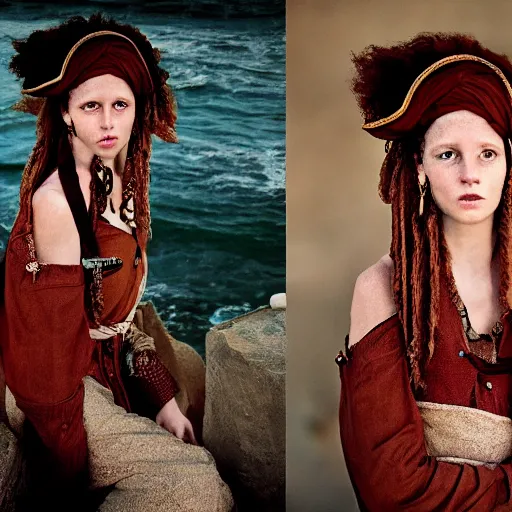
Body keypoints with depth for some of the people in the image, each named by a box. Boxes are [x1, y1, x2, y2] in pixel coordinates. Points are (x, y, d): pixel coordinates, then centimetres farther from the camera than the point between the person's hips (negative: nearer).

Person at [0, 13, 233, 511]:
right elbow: (58, 336, -20)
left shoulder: (125, 182, 1)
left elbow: (121, 312, 8)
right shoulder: (56, 200, -22)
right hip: (69, 387, -7)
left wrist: (163, 397, 3)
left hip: (113, 367, 7)